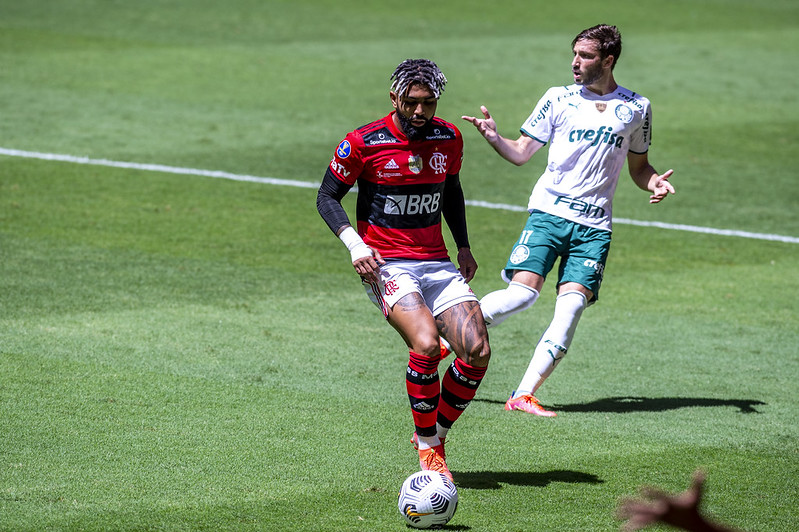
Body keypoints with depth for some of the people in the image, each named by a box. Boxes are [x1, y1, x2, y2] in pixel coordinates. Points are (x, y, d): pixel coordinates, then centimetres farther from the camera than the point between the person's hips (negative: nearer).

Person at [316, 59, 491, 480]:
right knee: (426, 345, -29)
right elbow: (327, 196, 0)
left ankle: (435, 435, 10)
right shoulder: (363, 143, -8)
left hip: (437, 263, 5)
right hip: (386, 266, -5)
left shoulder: (449, 138, 6)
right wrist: (354, 244, -15)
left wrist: (464, 247, 16)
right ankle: (427, 448, -10)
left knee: (478, 353, -12)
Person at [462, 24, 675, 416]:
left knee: (572, 304, -15)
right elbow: (521, 153, 8)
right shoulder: (558, 99, 7)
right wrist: (494, 138, -11)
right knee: (522, 293, -17)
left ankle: (524, 395, -14)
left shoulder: (636, 108, 11)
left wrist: (655, 183, 0)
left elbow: (638, 166, 21)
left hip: (594, 225, 1)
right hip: (548, 211, -1)